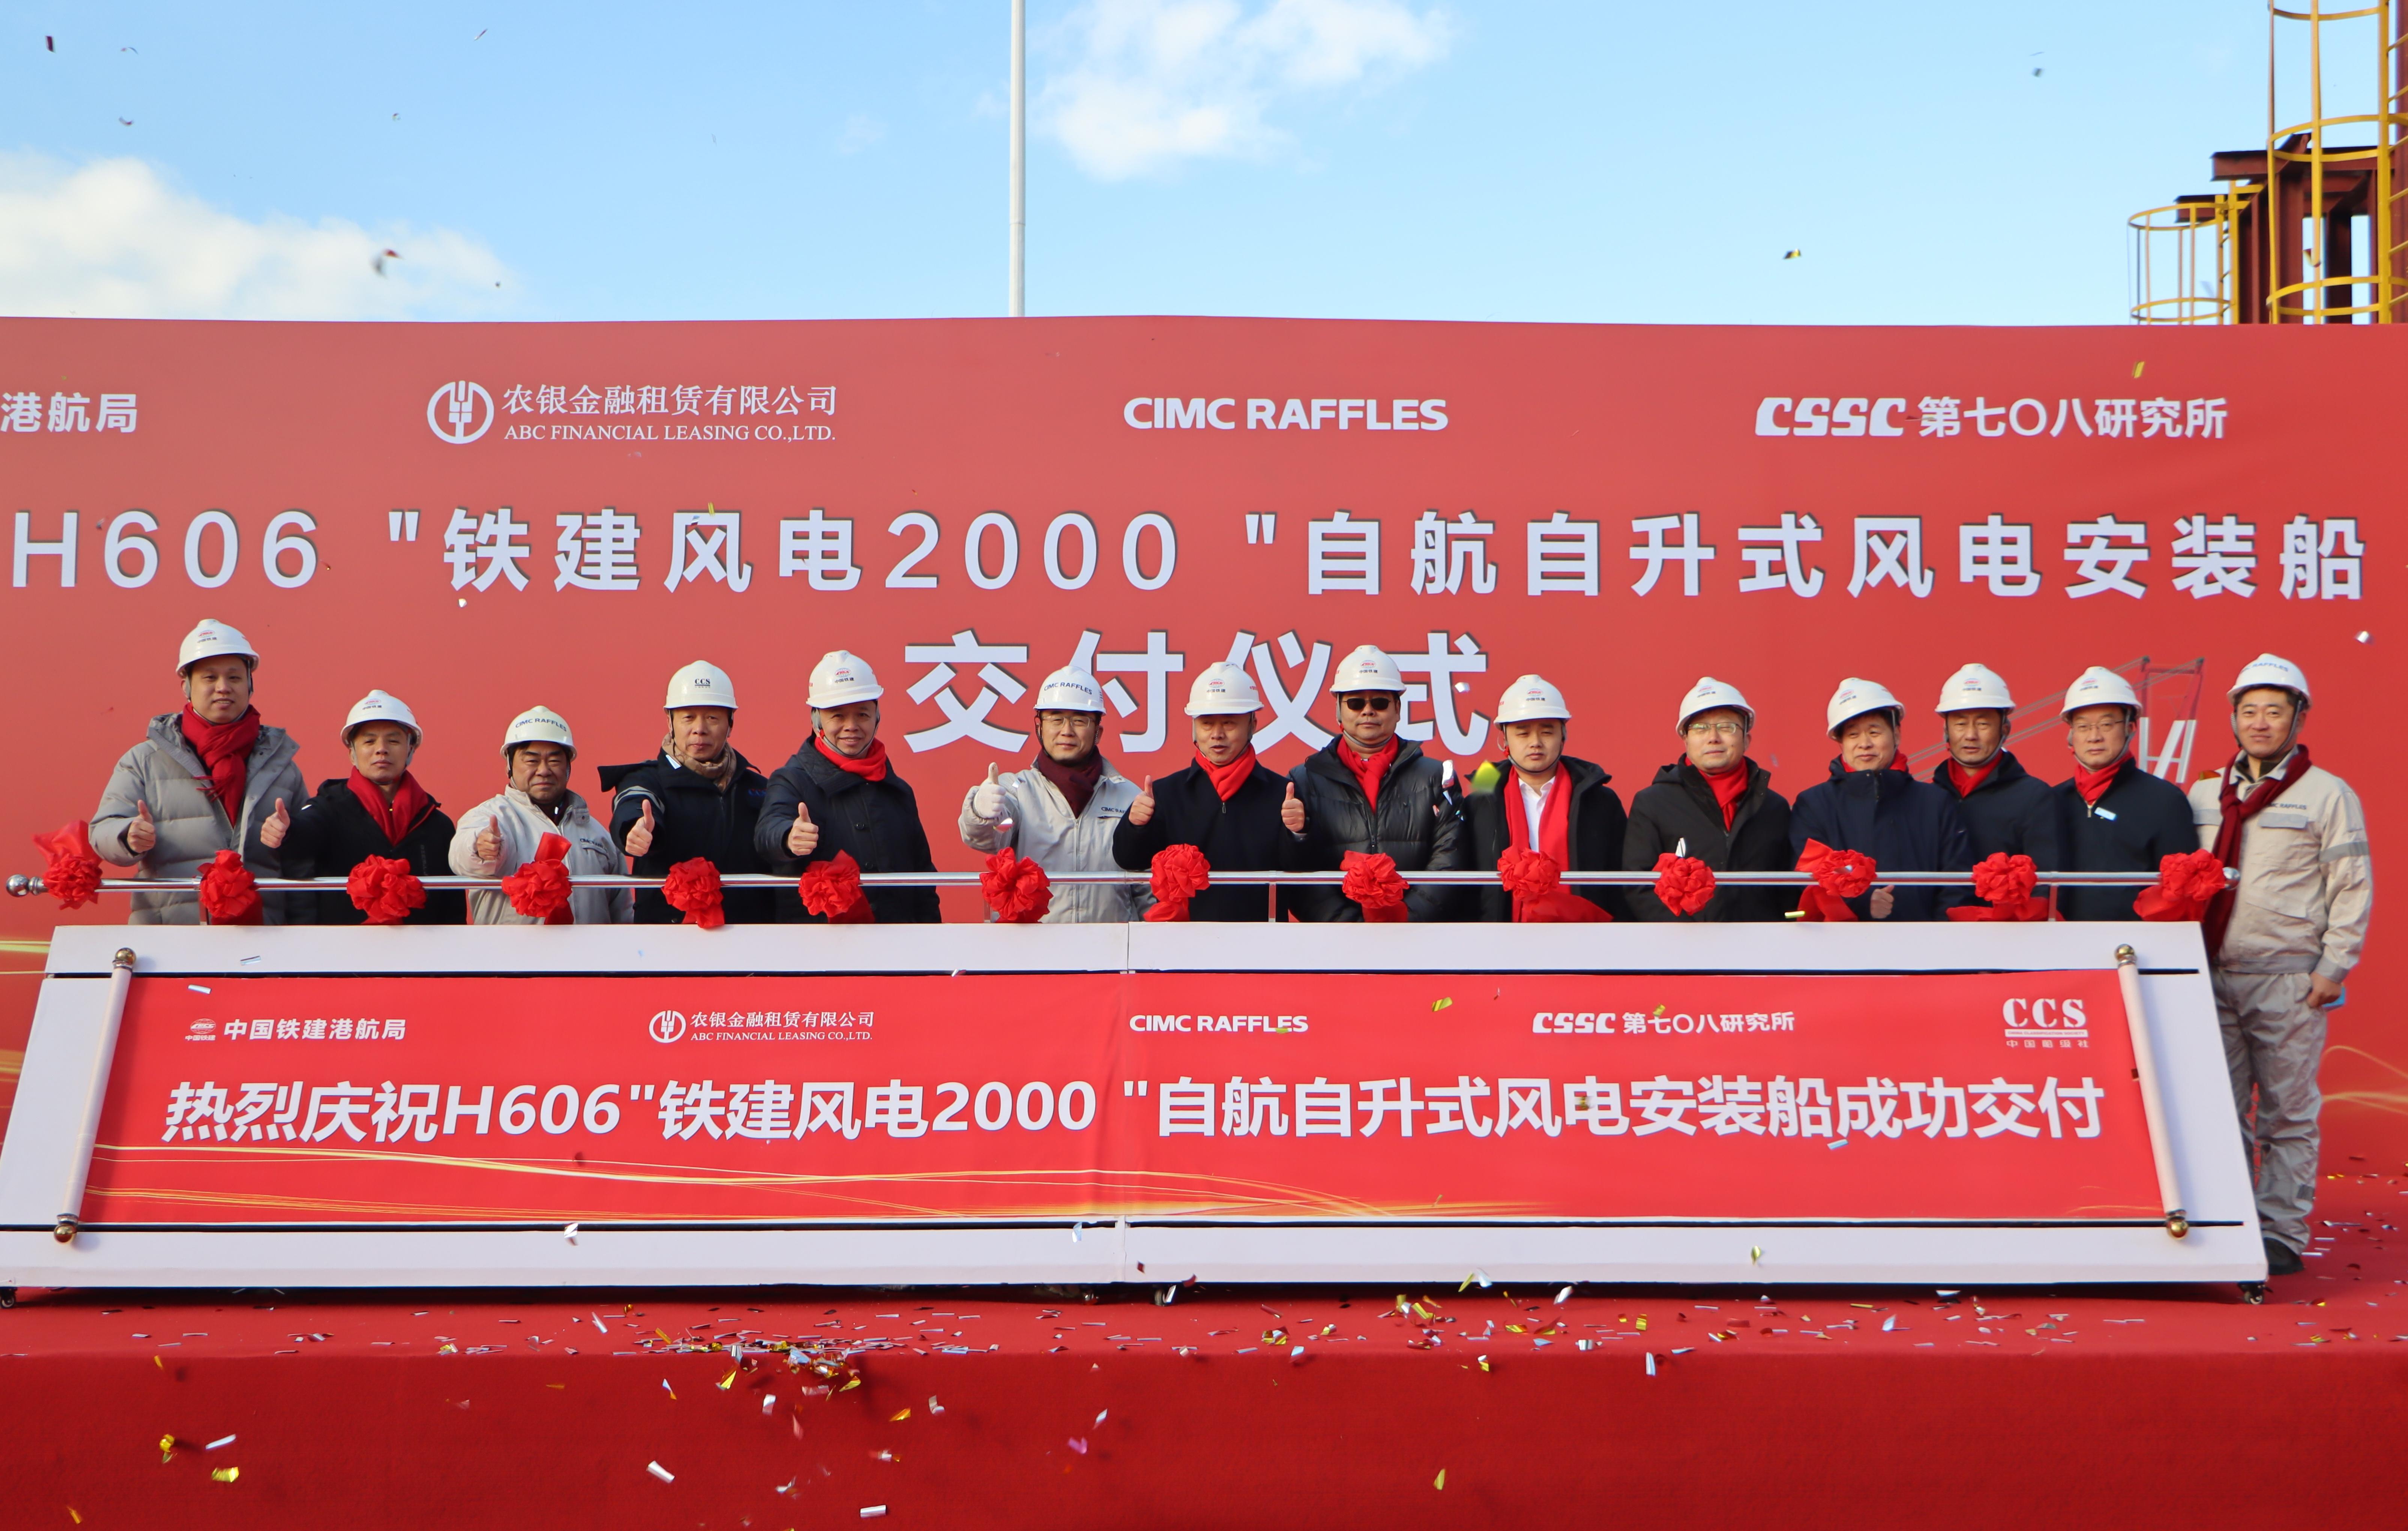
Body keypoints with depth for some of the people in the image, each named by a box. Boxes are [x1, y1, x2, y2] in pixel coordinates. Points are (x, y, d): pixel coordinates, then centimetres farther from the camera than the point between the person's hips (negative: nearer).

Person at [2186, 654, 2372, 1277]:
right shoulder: (2203, 794, 13)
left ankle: (2282, 1235, 7)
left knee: (2287, 1114, 1)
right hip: (2213, 976, 4)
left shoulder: (2328, 794, 1)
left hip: (2288, 981, -4)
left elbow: (2353, 888, -1)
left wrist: (2333, 968, -7)